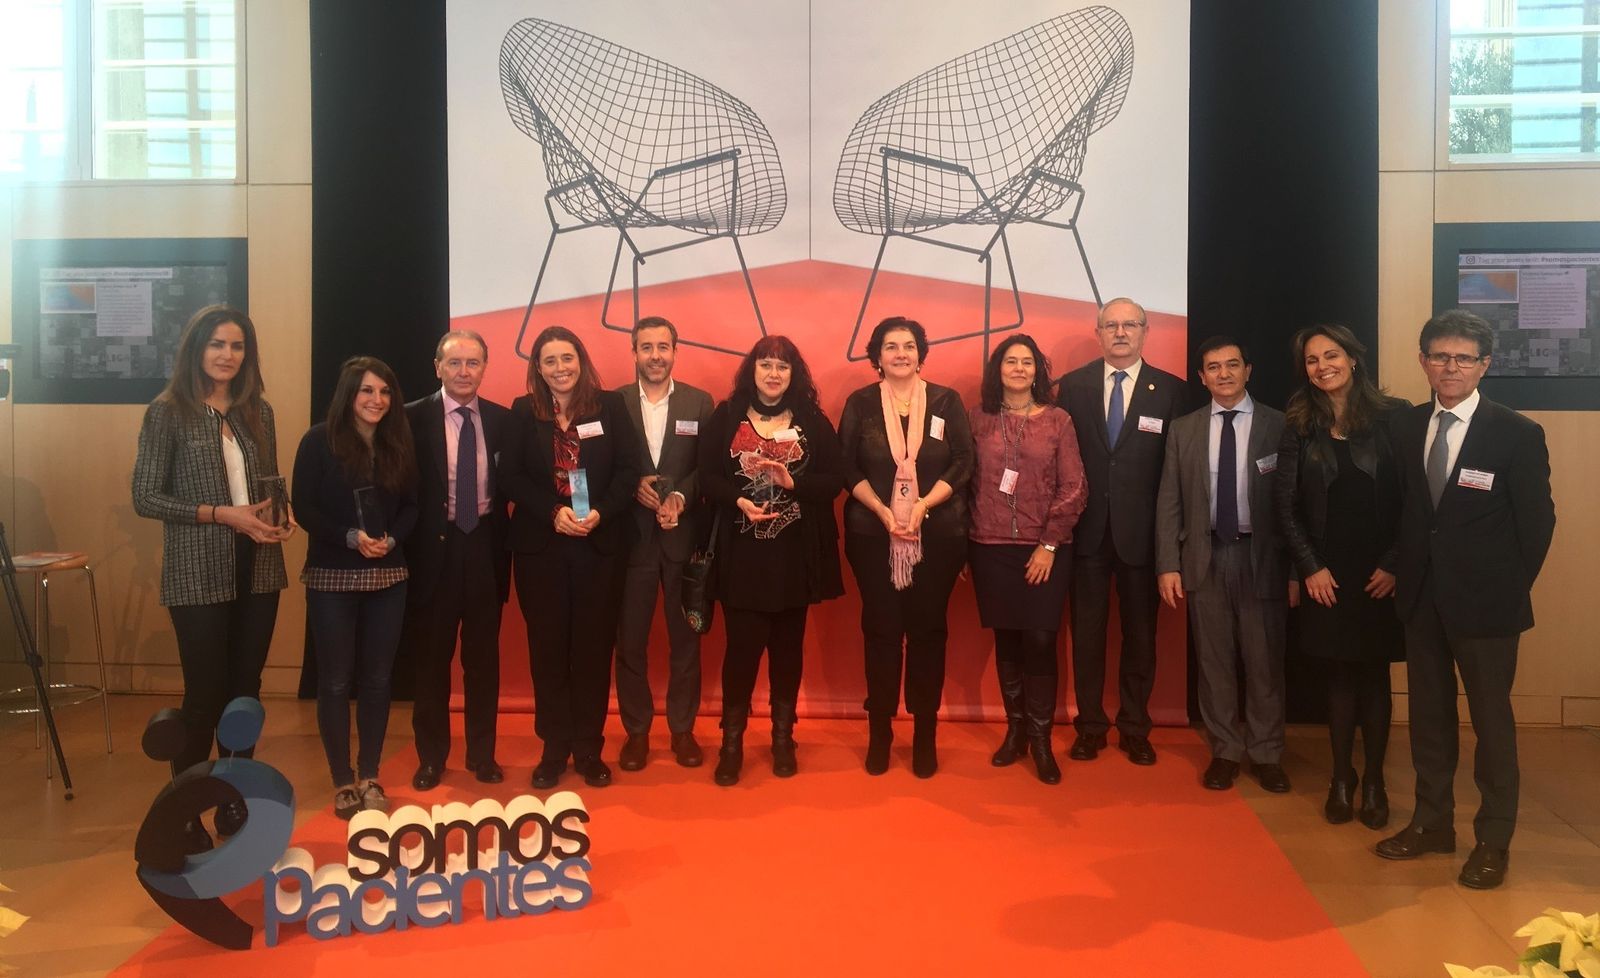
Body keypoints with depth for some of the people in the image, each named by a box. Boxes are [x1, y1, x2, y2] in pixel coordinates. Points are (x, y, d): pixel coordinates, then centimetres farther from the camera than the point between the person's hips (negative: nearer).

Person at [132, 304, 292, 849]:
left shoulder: (258, 411, 8)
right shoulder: (168, 412, -6)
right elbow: (145, 498, -9)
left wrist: (281, 517, -5)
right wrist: (222, 514, -17)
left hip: (258, 570, 5)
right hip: (199, 576, -5)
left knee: (245, 691, 12)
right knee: (205, 694, 1)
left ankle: (235, 803, 26)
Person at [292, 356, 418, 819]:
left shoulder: (398, 444, 7)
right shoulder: (319, 441, -4)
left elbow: (411, 506, 7)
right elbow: (304, 507, -7)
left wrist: (391, 539, -12)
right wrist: (351, 537, -19)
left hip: (387, 577, 3)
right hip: (331, 577, -3)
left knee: (376, 678, 8)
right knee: (335, 679, 5)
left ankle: (370, 778, 20)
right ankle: (343, 781, 17)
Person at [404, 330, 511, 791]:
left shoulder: (502, 419, 4)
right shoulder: (412, 419, -4)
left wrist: (503, 540, -7)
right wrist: (407, 544, -12)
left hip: (484, 548, 2)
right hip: (433, 550, -2)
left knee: (483, 657, 11)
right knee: (431, 659, 9)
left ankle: (482, 753, 24)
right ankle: (431, 756, 24)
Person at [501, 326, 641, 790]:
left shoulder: (610, 406, 3)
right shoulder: (523, 411, 4)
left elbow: (629, 470, -2)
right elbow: (511, 475, -2)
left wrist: (600, 512, -16)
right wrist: (553, 512, -15)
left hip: (600, 545, 0)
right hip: (539, 547, 1)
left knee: (594, 647, 4)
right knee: (548, 648, 5)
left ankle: (589, 750, 16)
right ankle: (554, 749, 17)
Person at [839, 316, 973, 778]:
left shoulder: (947, 401, 4)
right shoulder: (860, 404, 4)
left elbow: (963, 463, -1)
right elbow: (848, 468, 0)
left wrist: (923, 505, -14)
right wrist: (883, 511, -13)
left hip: (937, 533, 0)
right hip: (873, 533, 0)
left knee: (927, 628, 4)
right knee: (881, 629, 4)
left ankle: (925, 734, 14)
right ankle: (879, 731, 14)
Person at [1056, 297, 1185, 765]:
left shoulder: (1170, 391, 1)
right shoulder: (1073, 385, 4)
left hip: (1141, 531, 0)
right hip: (1087, 529, 1)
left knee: (1140, 633, 9)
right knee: (1086, 631, 7)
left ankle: (1135, 728, 23)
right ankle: (1090, 726, 20)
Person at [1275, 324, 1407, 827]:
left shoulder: (1394, 417, -3)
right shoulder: (1299, 425, 2)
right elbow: (1286, 506, 2)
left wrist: (1394, 564, -8)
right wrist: (1311, 567, -5)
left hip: (1381, 574, -1)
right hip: (1326, 574, 1)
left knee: (1374, 676, 7)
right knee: (1340, 676, 8)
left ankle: (1373, 781, 20)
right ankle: (1341, 779, 20)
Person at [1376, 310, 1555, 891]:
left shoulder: (1517, 434, -9)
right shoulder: (1406, 428, 3)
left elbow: (1537, 521, -5)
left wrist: (1512, 590, -4)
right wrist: (1403, 573, 3)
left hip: (1484, 602, -4)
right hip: (1421, 597, 4)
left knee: (1491, 718, 7)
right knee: (1429, 712, 14)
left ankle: (1493, 841, 20)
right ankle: (1432, 822, 29)